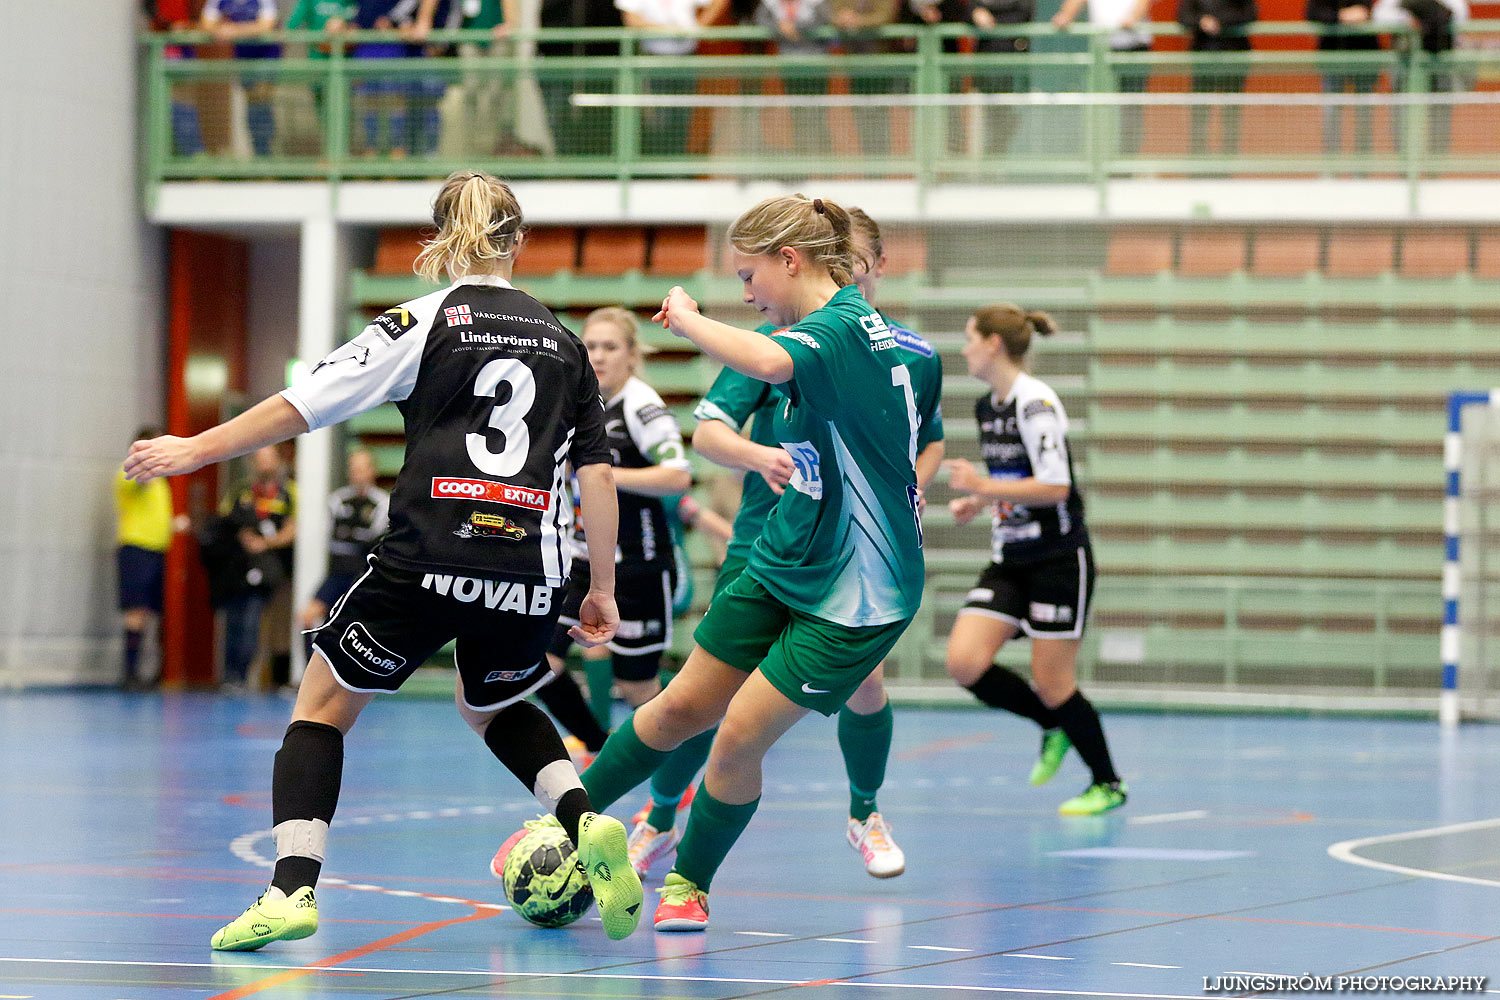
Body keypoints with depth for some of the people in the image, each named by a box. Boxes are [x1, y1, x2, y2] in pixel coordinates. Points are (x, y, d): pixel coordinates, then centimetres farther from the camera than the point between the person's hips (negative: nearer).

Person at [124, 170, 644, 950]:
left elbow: (306, 403, -1)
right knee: (493, 707, 31)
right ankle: (586, 821, 6)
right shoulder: (562, 341, 13)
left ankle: (293, 887, -5)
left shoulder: (426, 321, 2)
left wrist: (197, 450, 8)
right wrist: (601, 590, 17)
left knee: (324, 704, 11)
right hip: (530, 573, 4)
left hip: (427, 560, -4)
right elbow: (597, 473, 11)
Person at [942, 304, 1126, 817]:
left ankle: (1108, 784, 16)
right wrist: (976, 503, 10)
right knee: (963, 661, -9)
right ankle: (1052, 727, 14)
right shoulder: (987, 407, 11)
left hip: (1059, 559, -8)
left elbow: (1055, 486, -24)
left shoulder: (1035, 401, -16)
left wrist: (983, 486, -23)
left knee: (1051, 685, -4)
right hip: (1010, 562, 8)